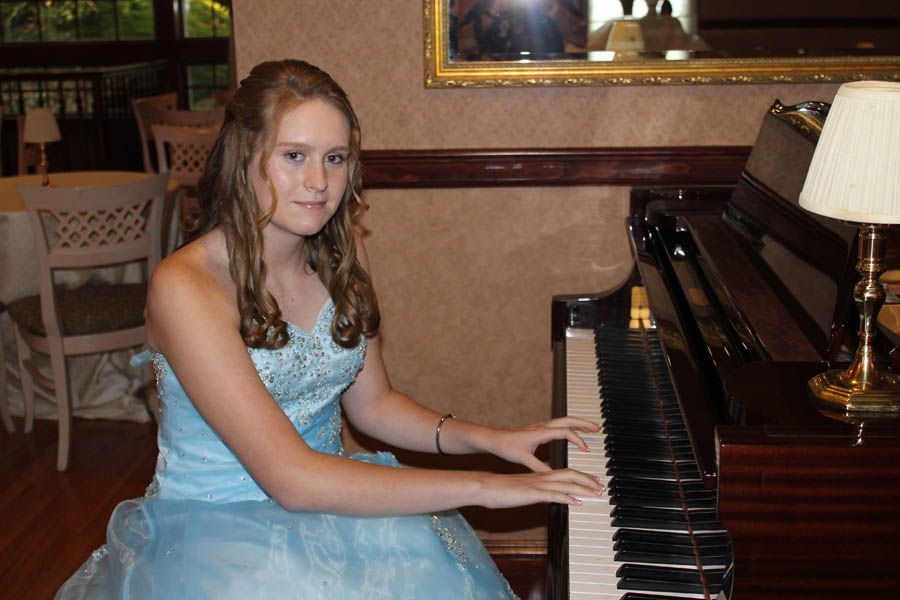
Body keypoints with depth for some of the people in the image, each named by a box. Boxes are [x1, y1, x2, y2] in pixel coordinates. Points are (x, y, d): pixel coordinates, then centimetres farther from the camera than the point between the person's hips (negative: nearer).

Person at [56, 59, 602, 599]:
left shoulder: (343, 255, 2)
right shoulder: (185, 286, -20)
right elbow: (290, 478, -25)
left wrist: (488, 439, -4)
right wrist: (481, 487, -25)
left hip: (327, 502, 6)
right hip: (215, 531, -5)